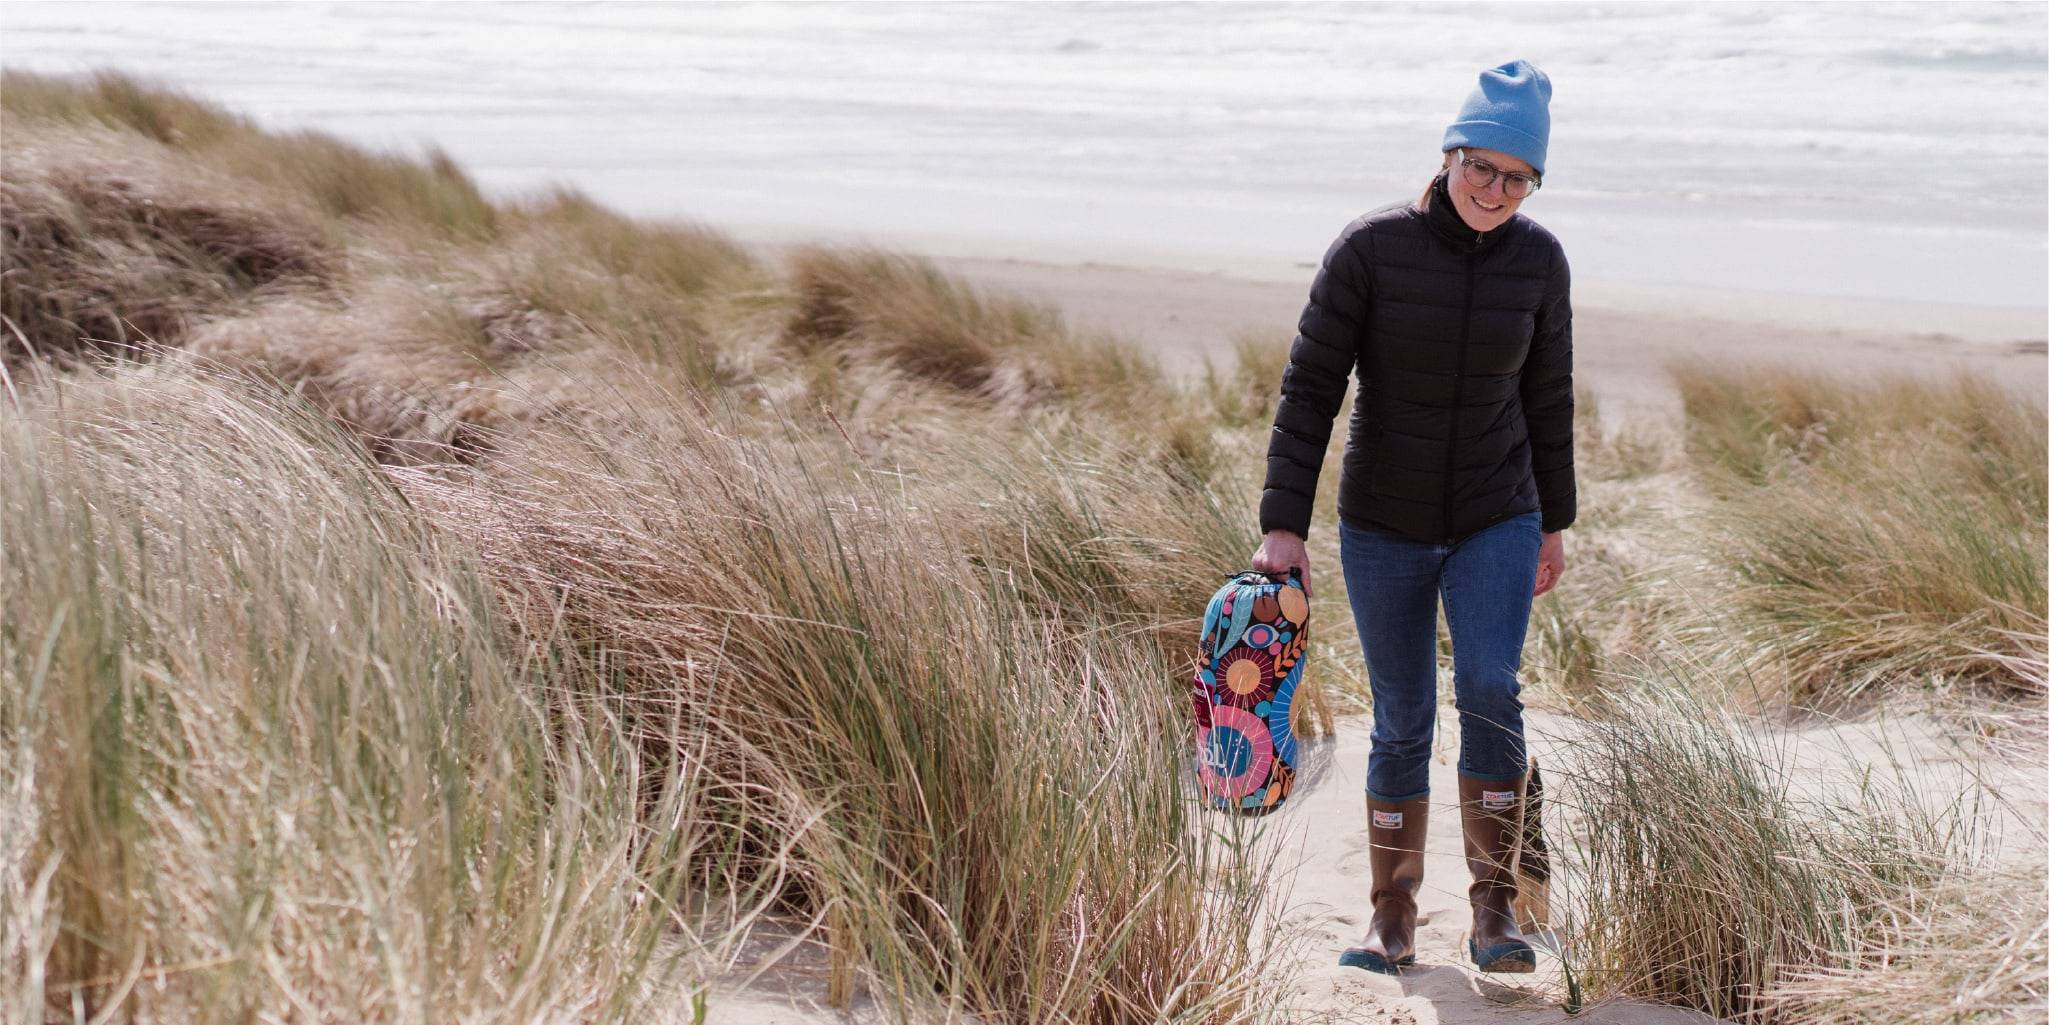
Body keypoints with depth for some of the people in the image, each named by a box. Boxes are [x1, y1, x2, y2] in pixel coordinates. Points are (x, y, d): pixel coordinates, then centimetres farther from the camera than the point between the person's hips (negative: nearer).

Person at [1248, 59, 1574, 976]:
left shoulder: (1538, 260, -5)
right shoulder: (1369, 248, -14)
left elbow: (1546, 395, 7)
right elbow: (1310, 387, -12)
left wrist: (1554, 522, 12)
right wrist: (1284, 525, -17)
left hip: (1496, 521, 1)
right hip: (1384, 528, -1)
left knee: (1489, 690, -20)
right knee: (1402, 723, 4)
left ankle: (1493, 913, -11)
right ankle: (1392, 920, 20)